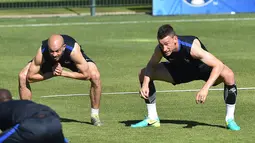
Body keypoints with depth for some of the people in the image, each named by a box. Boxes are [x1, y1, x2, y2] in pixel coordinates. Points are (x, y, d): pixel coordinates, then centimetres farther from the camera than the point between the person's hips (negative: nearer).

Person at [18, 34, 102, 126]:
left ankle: (95, 115, -5)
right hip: (48, 61, 1)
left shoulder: (74, 50, -44)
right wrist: (52, 74, -35)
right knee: (22, 77, -17)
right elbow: (30, 77, -29)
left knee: (95, 76, -25)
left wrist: (63, 73, -35)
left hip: (71, 59, -1)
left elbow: (86, 75, -35)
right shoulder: (42, 53, -40)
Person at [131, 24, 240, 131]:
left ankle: (230, 119, -16)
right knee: (143, 74, -7)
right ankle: (152, 119, 8)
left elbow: (219, 65, -43)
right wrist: (145, 84, -24)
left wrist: (205, 88, -53)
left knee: (228, 75, -37)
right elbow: (151, 66, -5)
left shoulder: (191, 47, -41)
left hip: (203, 68, -5)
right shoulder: (160, 49, -26)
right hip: (181, 69, 5)